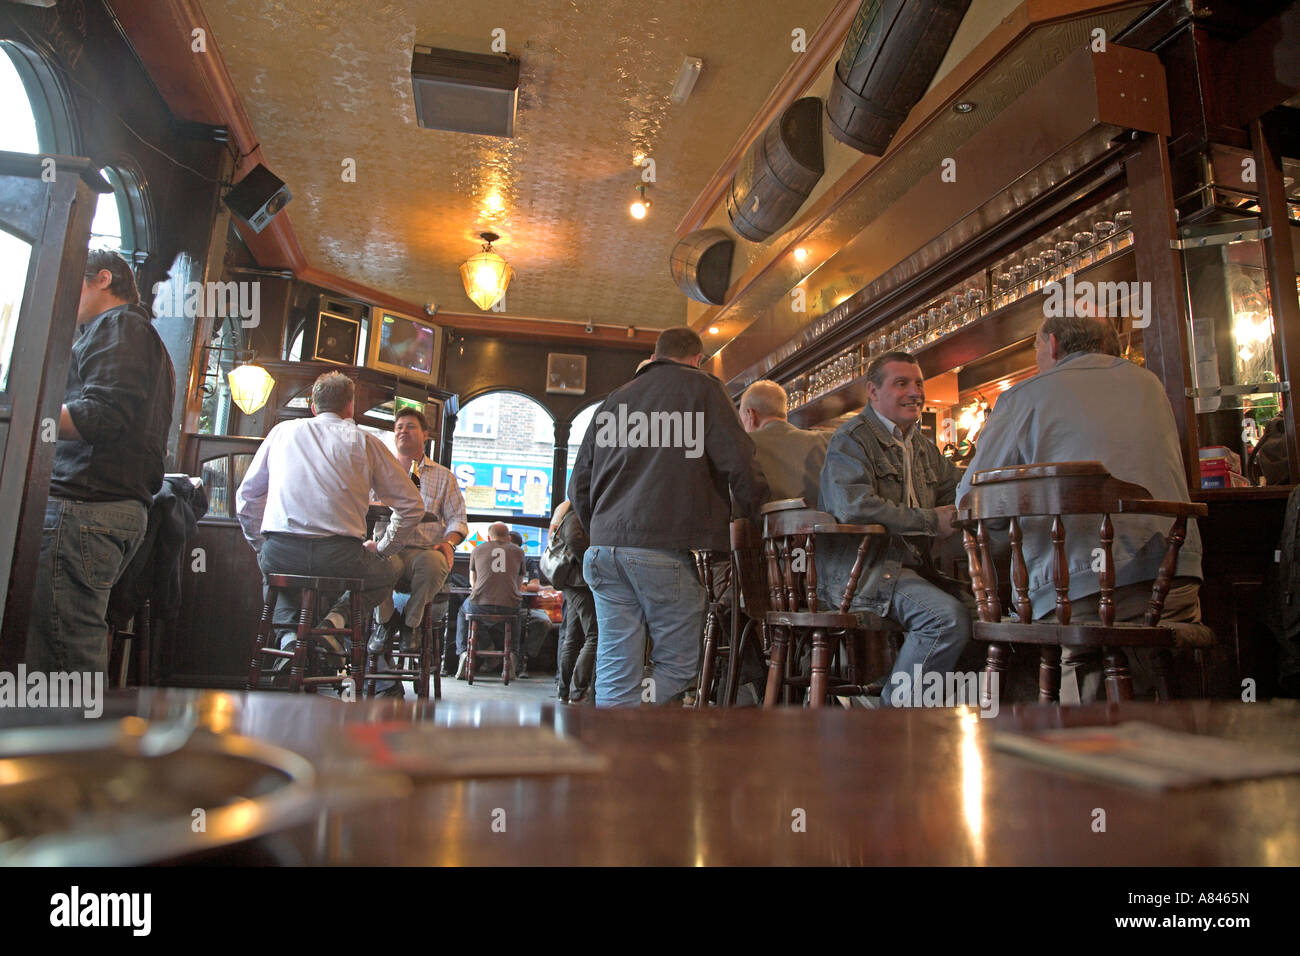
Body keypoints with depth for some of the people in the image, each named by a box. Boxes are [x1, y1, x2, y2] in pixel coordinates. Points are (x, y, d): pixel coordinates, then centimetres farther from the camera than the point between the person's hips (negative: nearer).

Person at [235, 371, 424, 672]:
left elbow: (246, 496, 23)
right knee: (391, 569, 29)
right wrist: (382, 549, 20)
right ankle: (337, 618, 2)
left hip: (280, 555, 3)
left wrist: (261, 545, 35)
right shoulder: (364, 441, 11)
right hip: (340, 557, -2)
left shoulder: (283, 431, 19)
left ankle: (290, 635, 12)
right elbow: (411, 505, 9)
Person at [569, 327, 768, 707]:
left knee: (615, 673, 7)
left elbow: (579, 486, 22)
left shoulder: (614, 399, 21)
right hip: (666, 550, -5)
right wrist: (755, 515, 12)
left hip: (605, 547, 6)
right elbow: (739, 463, -4)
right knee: (678, 667, 6)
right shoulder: (700, 388, 6)